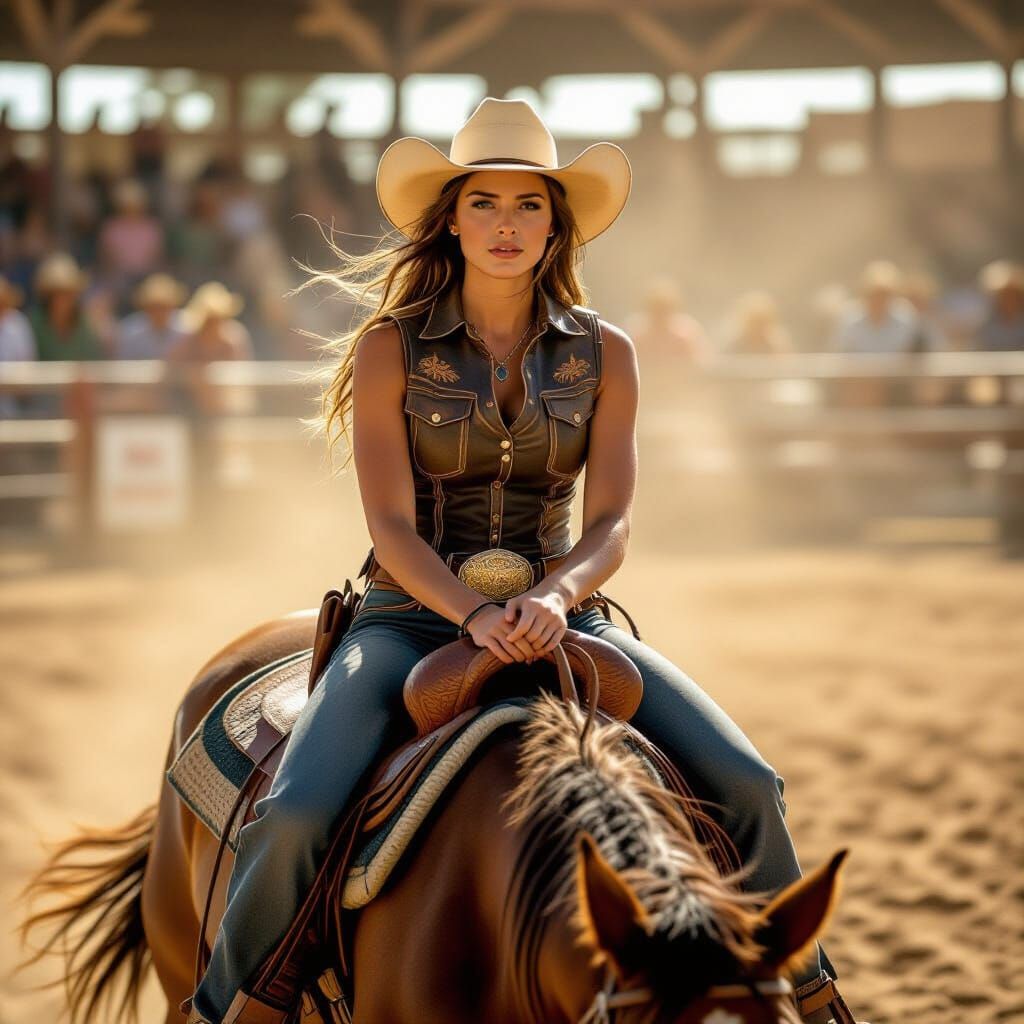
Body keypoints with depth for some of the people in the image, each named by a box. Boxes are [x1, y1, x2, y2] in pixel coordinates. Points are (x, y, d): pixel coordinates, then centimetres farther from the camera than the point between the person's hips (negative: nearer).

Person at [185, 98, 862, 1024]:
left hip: (558, 615, 2)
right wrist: (475, 616, -27)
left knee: (747, 785, -14)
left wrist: (554, 598, -24)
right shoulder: (390, 348, -3)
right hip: (414, 615, -2)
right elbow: (392, 528, -9)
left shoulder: (603, 354, 4)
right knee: (294, 816, -27)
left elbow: (611, 523, -2)